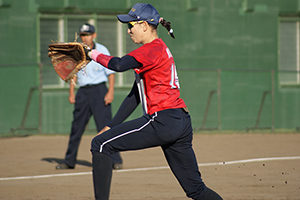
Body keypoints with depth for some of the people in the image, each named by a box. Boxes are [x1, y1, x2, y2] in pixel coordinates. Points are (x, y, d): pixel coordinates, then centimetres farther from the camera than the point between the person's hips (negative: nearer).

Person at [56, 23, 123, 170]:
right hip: (83, 92, 5)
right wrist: (71, 92, 8)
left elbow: (110, 72, -4)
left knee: (105, 126, -11)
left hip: (99, 90, -4)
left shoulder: (102, 50, -2)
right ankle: (69, 161, 16)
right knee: (76, 127, 7)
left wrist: (110, 92, -14)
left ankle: (115, 160, -7)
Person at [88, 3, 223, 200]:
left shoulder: (153, 49, -6)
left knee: (101, 144, -5)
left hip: (163, 121, -10)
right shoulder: (159, 49, 24)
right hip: (181, 123, 10)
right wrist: (111, 126, 21)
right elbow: (135, 96, 24)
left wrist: (95, 55, -3)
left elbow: (119, 65, -22)